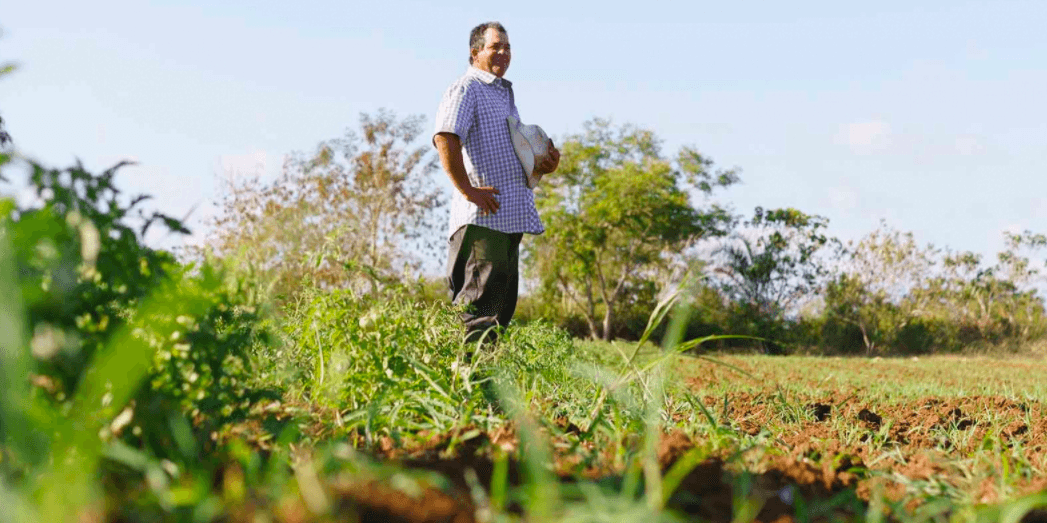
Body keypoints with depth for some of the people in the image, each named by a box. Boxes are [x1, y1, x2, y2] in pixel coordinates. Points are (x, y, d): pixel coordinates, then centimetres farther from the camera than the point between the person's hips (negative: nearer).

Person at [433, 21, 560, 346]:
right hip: (483, 214, -9)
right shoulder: (466, 89, -5)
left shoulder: (506, 94, 24)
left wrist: (544, 165, 13)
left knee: (505, 295, 11)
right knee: (481, 295, -12)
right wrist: (468, 190, -23)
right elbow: (445, 139, -21)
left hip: (512, 215, 9)